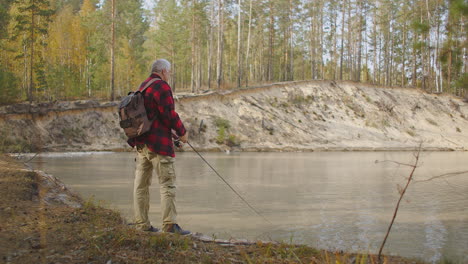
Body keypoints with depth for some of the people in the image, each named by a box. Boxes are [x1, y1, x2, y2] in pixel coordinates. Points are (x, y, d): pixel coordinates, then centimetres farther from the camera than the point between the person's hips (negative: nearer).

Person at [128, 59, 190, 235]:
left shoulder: (142, 87, 19)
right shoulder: (162, 87, -10)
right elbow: (169, 114, -16)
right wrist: (182, 132, -3)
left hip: (141, 143, 9)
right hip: (158, 143, -9)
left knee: (141, 183, 10)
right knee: (167, 183, -6)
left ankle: (141, 224, 15)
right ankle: (170, 225, -7)